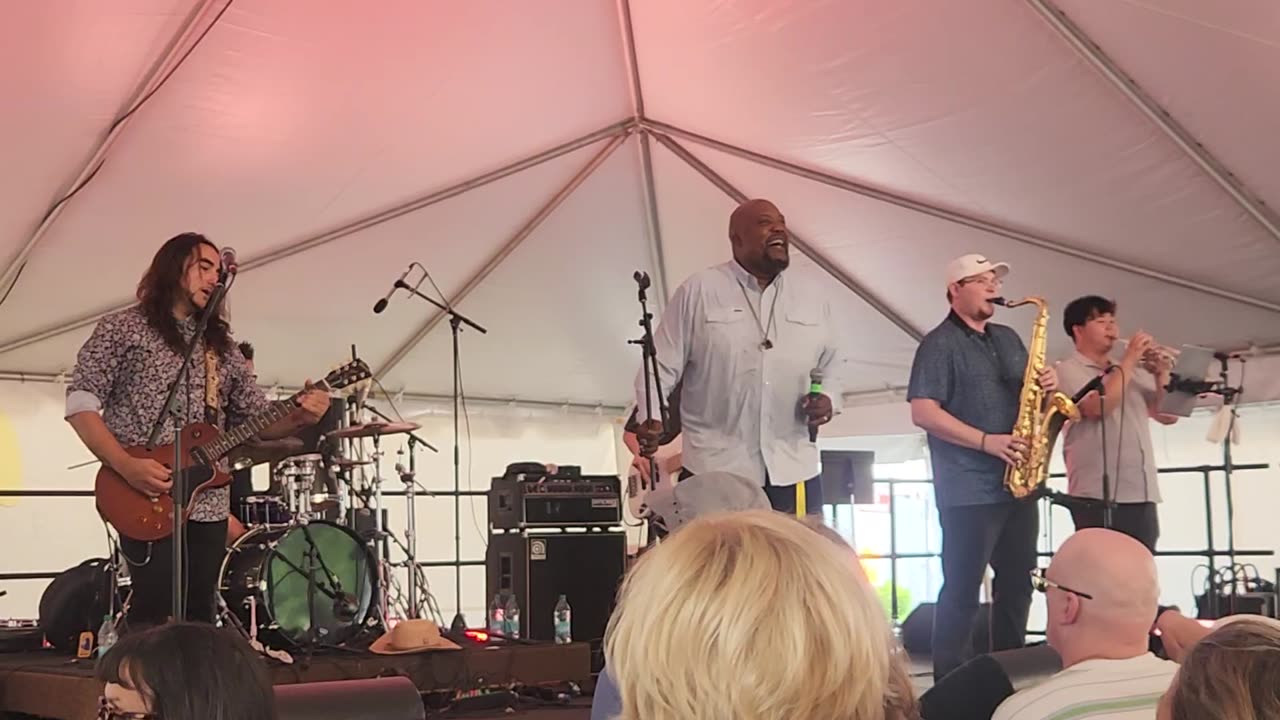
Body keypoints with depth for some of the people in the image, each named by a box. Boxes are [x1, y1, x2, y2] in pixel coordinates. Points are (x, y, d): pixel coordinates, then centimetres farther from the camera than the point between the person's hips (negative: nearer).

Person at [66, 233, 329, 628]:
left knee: (198, 620, 8)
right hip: (145, 500, -6)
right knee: (153, 614, -11)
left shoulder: (220, 345, 17)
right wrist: (126, 465, -19)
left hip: (208, 503, 6)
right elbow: (80, 402, -6)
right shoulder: (123, 328, 1)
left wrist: (298, 416, -8)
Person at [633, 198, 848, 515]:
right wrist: (651, 418, -18)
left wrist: (828, 398, 2)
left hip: (795, 468, 4)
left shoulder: (811, 298, 13)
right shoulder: (698, 291, -1)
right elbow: (662, 365, -3)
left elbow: (832, 363, 23)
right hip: (716, 467, -4)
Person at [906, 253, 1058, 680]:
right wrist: (986, 441, -21)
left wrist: (1048, 384, -1)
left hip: (1017, 483, 8)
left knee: (1017, 583, 12)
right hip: (969, 491, -8)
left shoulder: (1008, 338, 18)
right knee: (962, 589, -5)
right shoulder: (939, 343, -6)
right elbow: (923, 412, -15)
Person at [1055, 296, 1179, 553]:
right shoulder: (1068, 370, 1)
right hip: (1098, 495, -6)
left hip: (1141, 494, 6)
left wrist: (1162, 374, 2)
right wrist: (1129, 359, -9)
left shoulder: (1135, 373, 20)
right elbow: (1098, 407, -15)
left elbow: (1168, 416, 17)